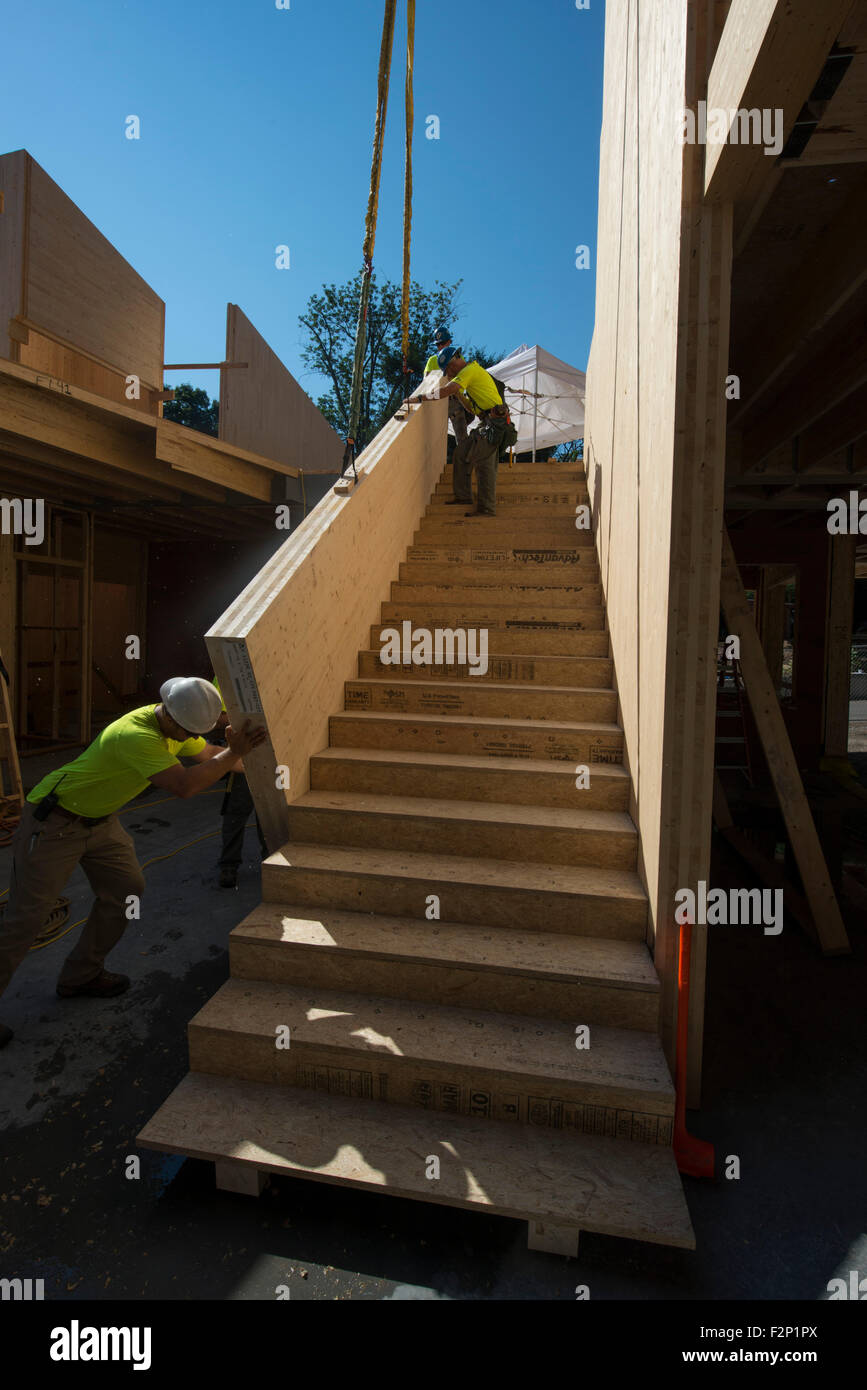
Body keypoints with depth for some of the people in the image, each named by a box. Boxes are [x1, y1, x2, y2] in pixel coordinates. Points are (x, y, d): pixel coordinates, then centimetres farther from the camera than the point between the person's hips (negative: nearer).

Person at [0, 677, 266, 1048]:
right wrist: (235, 752, -35)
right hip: (54, 821, -9)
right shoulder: (136, 735, -35)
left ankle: (80, 976, 23)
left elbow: (211, 755, 11)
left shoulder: (178, 725, -6)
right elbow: (184, 785, -40)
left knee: (126, 889, 5)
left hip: (100, 819, 9)